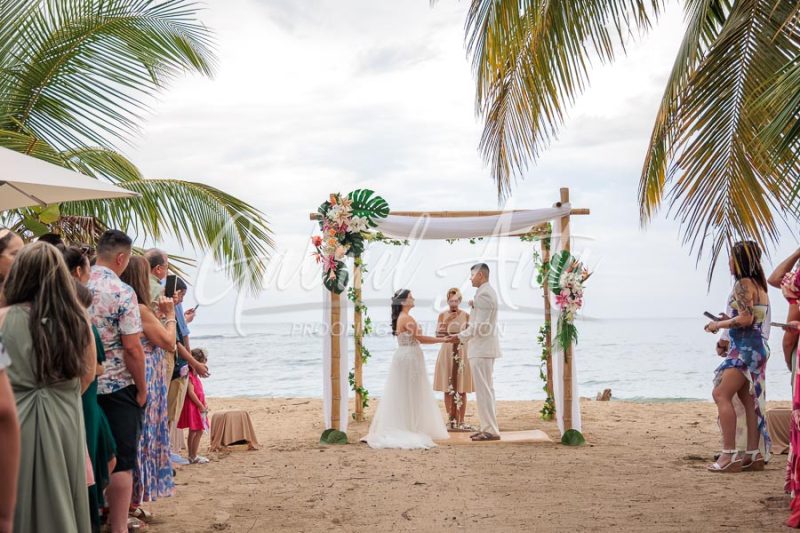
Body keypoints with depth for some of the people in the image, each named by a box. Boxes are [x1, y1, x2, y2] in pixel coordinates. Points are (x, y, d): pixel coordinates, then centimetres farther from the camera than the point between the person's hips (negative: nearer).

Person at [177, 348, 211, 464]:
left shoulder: (195, 376, 16)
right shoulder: (190, 376, -16)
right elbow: (191, 393, -22)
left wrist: (204, 404, 9)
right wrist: (201, 406, -18)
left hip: (198, 407, 10)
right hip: (193, 406, -10)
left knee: (193, 432, 13)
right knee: (198, 431, -8)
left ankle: (192, 455, 19)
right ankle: (193, 456, -5)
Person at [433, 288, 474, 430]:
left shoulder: (466, 315, 3)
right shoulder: (442, 315, 4)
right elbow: (438, 334, -4)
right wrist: (446, 321, -15)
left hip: (462, 353, -1)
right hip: (447, 353, 1)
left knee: (462, 389, -1)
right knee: (448, 389, 2)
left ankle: (460, 421, 3)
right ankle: (451, 420, 10)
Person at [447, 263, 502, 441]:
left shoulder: (483, 294, -17)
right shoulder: (488, 292, 15)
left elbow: (481, 326, -21)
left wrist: (460, 336, -12)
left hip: (482, 349, -11)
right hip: (485, 347, 11)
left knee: (483, 390, -7)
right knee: (487, 389, 14)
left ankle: (491, 430, -4)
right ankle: (488, 427, 19)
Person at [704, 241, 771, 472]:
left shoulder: (744, 284, -12)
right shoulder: (759, 284, 17)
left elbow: (745, 319, -20)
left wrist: (719, 324, -8)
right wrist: (726, 322, 18)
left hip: (745, 348, -10)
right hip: (755, 348, 10)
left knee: (721, 394, -14)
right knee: (748, 399, 12)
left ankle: (729, 455, -19)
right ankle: (754, 455, 14)